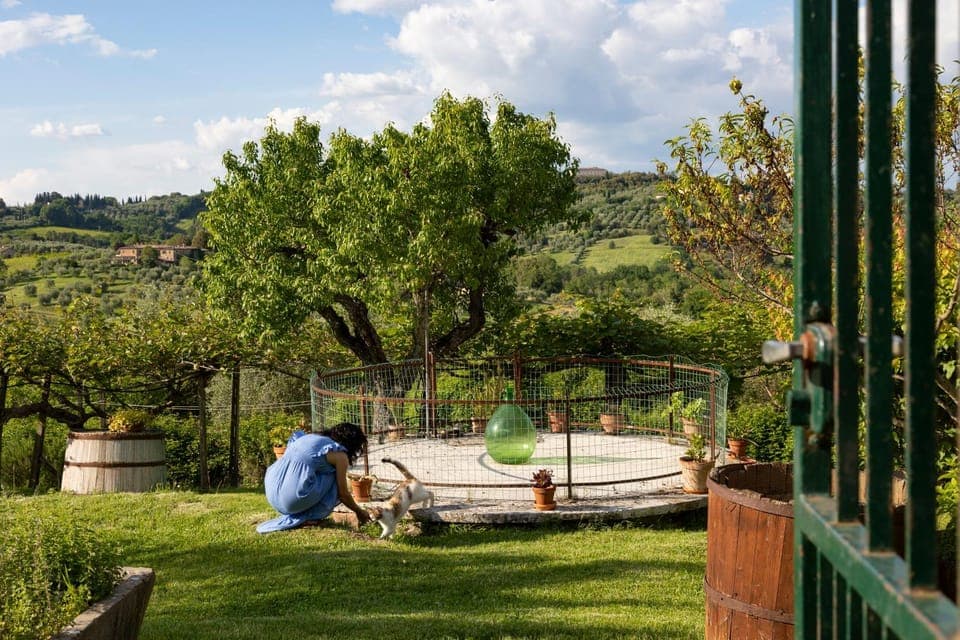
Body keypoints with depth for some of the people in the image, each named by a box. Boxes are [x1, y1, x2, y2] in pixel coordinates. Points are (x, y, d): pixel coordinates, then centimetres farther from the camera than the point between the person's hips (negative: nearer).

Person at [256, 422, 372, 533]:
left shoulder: (308, 437, 25)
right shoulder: (340, 455, 4)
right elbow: (343, 493, 8)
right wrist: (359, 511, 27)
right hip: (296, 498, -7)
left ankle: (295, 517, 17)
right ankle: (309, 517, 6)